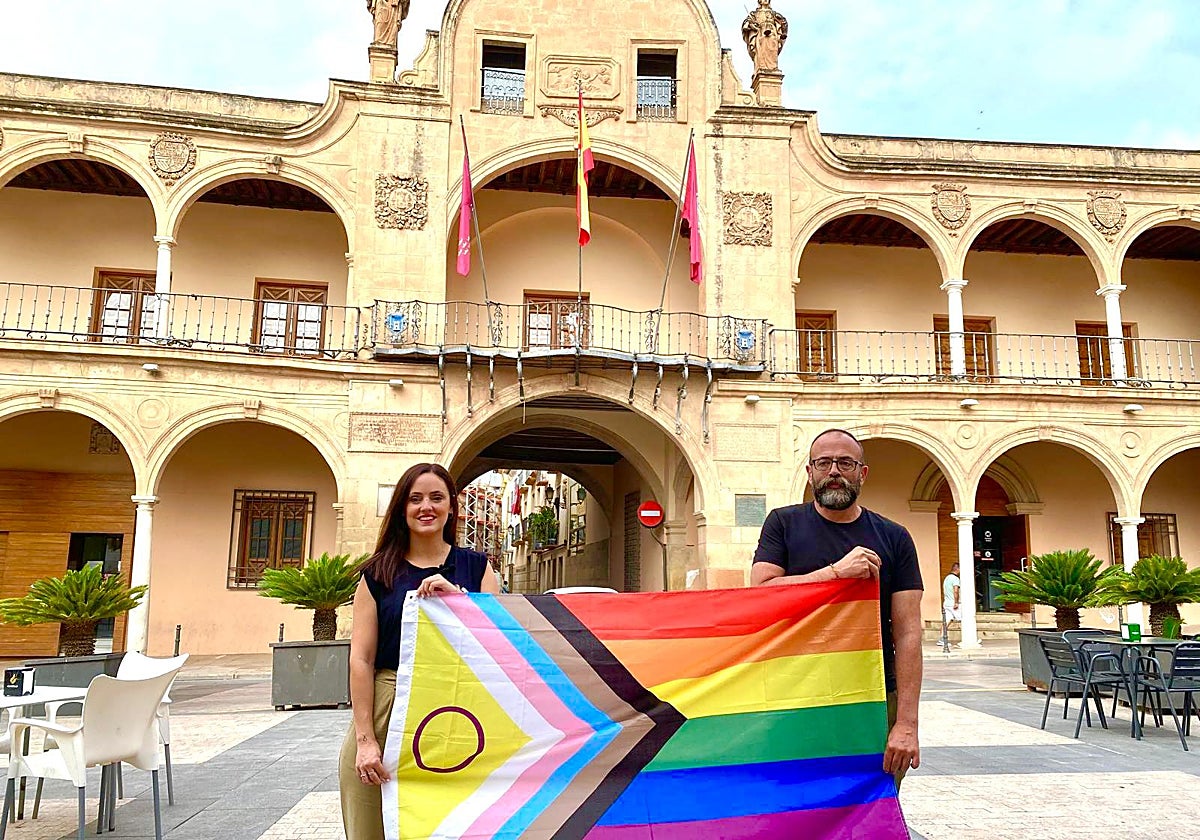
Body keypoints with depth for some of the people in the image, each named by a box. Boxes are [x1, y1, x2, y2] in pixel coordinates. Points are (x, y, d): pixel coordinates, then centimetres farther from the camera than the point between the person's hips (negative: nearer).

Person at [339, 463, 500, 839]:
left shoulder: (475, 566, 6)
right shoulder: (378, 573, 3)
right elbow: (361, 659, -2)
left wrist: (456, 596, -17)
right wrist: (365, 739, -8)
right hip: (388, 713, 0)